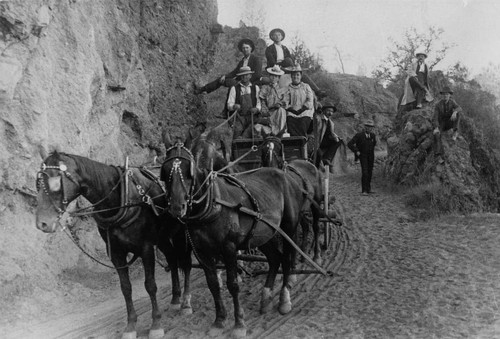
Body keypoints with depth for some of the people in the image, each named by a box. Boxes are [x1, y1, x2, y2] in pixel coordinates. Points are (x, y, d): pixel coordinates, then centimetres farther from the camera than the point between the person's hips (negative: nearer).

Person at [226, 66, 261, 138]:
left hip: (252, 116, 1)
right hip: (239, 117, -1)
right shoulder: (234, 88, 9)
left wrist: (257, 109, -9)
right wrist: (234, 106, -19)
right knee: (238, 130, -29)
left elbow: (259, 102, 14)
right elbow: (229, 105, 5)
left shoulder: (255, 88, 15)